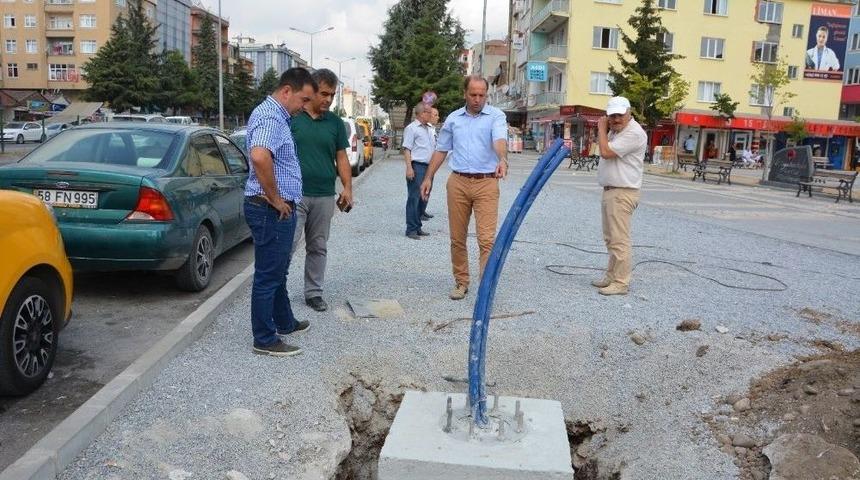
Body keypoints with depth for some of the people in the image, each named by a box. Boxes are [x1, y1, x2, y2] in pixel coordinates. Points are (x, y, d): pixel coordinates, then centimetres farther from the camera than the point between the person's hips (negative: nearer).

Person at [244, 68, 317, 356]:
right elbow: (260, 157, -37)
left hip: (279, 210, 11)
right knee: (268, 275, -1)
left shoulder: (275, 115, 15)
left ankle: (284, 322, 37)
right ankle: (265, 340, 10)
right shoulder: (270, 117, -18)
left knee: (278, 271, 22)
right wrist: (275, 199, -25)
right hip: (272, 210, -11)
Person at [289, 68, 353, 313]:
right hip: (295, 194, -3)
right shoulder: (291, 117, -2)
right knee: (288, 244, -7)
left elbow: (341, 158, 10)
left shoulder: (335, 123, 8)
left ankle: (314, 292, 23)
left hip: (324, 196, 4)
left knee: (318, 247, 11)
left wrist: (347, 188, 0)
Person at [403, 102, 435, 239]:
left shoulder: (430, 129, 19)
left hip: (429, 167, 8)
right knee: (414, 198, -6)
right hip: (417, 166, -8)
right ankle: (411, 229, -3)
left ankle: (418, 227, 19)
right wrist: (409, 167, -20)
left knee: (423, 199, 11)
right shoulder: (412, 128, -5)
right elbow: (407, 149, -11)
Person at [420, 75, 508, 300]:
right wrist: (428, 177, 12)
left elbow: (499, 139, -19)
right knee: (457, 238, 8)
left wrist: (502, 159, -40)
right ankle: (461, 282, 21)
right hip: (457, 182, 4)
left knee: (487, 239, -9)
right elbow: (441, 150, 18)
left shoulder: (496, 116, 1)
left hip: (486, 183, -4)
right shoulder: (453, 118, 13)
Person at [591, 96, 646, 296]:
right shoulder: (615, 130, 17)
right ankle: (612, 276, 24)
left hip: (622, 193, -10)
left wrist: (602, 129, -7)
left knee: (619, 240, -10)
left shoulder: (634, 133, -16)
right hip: (609, 190, 10)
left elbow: (606, 152, -21)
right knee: (611, 239, 15)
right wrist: (604, 128, 10)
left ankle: (621, 283, -6)